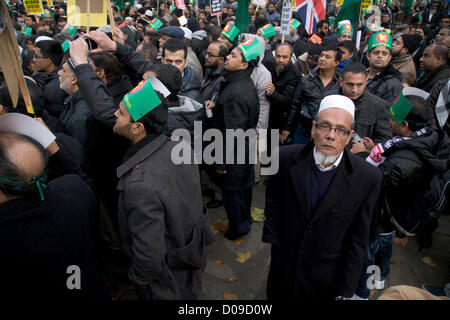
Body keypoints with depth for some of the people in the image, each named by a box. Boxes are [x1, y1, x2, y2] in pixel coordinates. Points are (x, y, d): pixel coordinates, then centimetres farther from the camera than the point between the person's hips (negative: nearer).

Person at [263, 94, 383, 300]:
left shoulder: (368, 178, -20)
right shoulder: (286, 158, -17)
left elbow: (358, 238, -12)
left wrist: (345, 290, -7)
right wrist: (272, 238, 1)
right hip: (284, 264, 2)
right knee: (276, 294, 24)